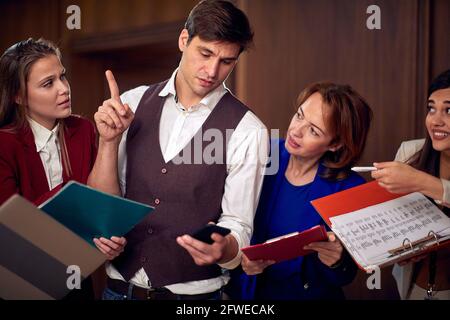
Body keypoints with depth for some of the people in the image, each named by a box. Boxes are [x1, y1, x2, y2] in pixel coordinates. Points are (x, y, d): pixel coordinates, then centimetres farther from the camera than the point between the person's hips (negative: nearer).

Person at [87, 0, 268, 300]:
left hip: (194, 293, -3)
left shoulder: (247, 131, -13)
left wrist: (222, 249, -31)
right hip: (120, 286, 3)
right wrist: (109, 140, -17)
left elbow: (238, 228, -11)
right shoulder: (133, 103, -3)